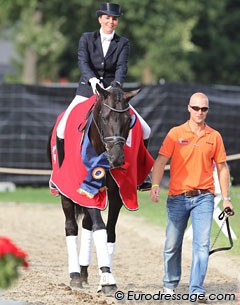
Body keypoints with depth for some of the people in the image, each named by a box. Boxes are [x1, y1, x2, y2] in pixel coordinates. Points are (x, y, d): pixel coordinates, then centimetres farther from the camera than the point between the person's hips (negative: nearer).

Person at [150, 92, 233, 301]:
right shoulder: (176, 133, 1)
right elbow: (161, 161, -6)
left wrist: (226, 198, 9)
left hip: (203, 197, 0)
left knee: (202, 243, -9)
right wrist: (155, 185, -22)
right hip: (178, 197, 0)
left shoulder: (214, 137, 6)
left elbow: (222, 168, 12)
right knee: (172, 244, 6)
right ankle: (170, 284, 25)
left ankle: (197, 289, -7)